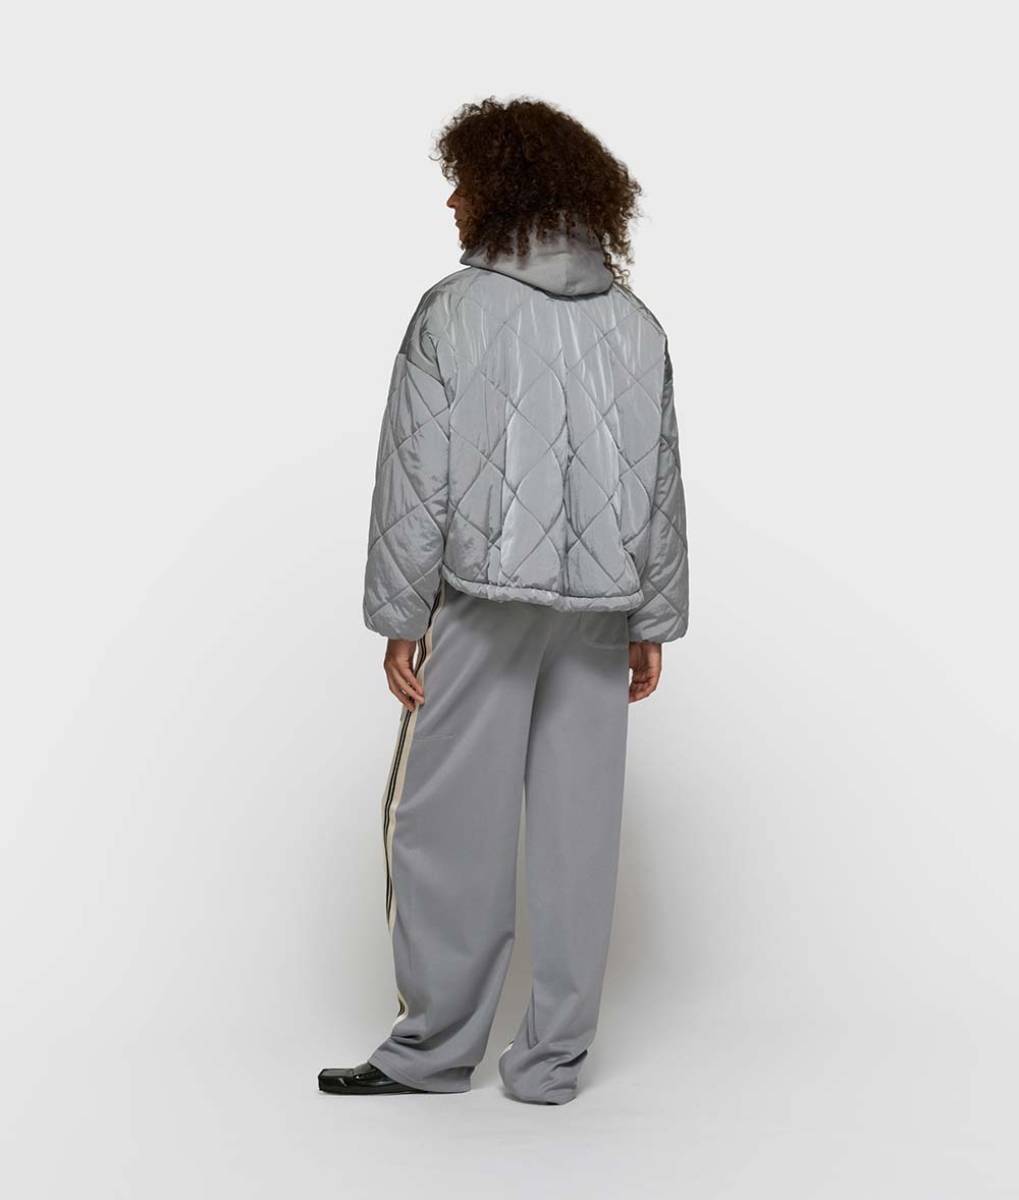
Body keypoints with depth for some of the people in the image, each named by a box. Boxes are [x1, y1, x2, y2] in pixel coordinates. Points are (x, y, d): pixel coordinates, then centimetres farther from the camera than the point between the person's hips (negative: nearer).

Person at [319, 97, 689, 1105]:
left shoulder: (453, 312, -7)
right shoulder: (635, 324, 6)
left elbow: (417, 480, -7)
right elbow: (663, 486, 8)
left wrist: (398, 616, -1)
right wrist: (654, 621, 14)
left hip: (482, 605, -4)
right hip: (599, 611, 4)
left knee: (444, 822, 7)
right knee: (577, 828, 8)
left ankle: (434, 1047, 15)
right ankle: (552, 1060, 16)